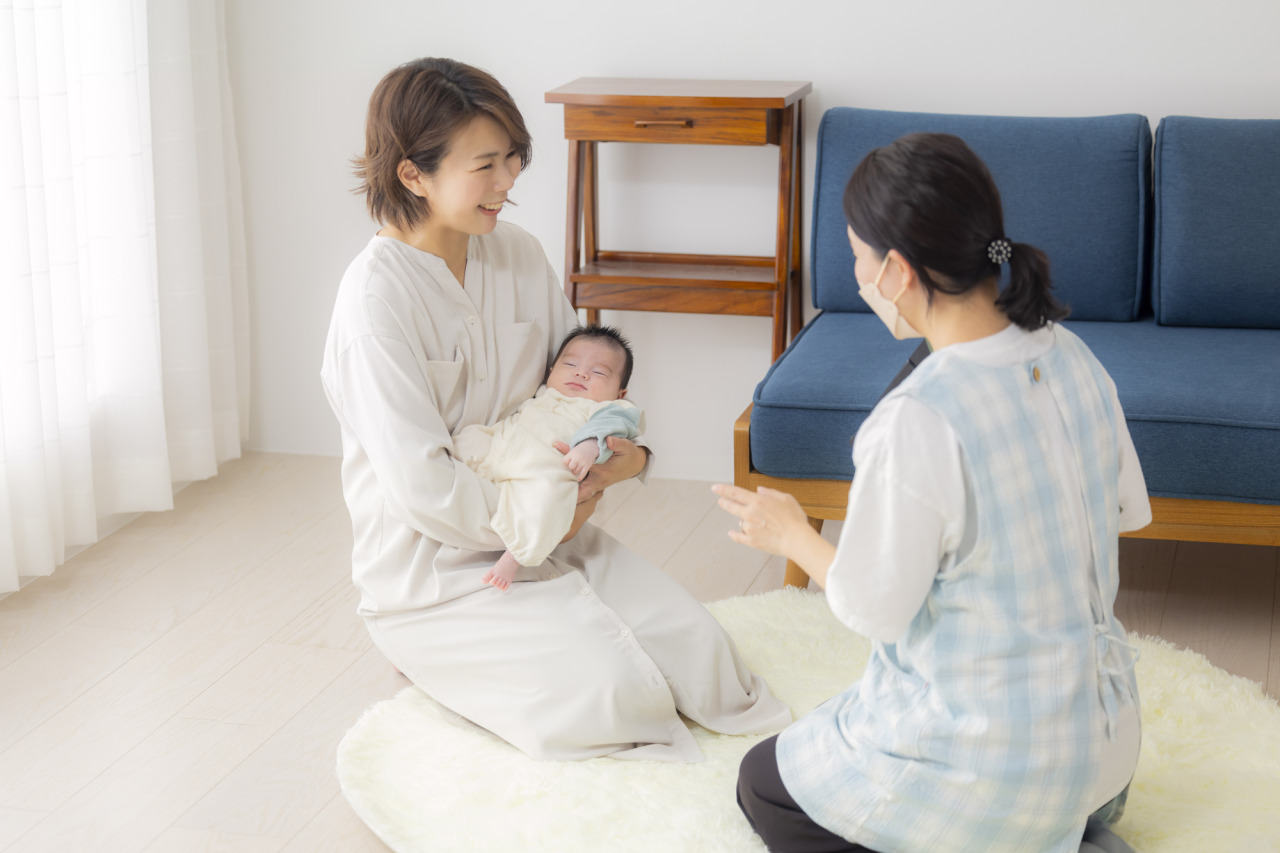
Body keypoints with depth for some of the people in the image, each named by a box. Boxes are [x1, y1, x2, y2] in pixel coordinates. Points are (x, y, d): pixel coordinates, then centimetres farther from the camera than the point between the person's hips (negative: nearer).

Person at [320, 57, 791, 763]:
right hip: (431, 577, -6)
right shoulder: (377, 297, -21)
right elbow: (422, 487, -24)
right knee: (608, 689, -20)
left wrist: (625, 453, -7)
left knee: (695, 645, -12)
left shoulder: (517, 253, 1)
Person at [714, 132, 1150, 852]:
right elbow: (1130, 510, 8)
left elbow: (872, 608, -17)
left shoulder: (916, 423, -30)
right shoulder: (1070, 356, -7)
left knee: (764, 786, 19)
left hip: (989, 760, -7)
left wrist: (792, 535, 0)